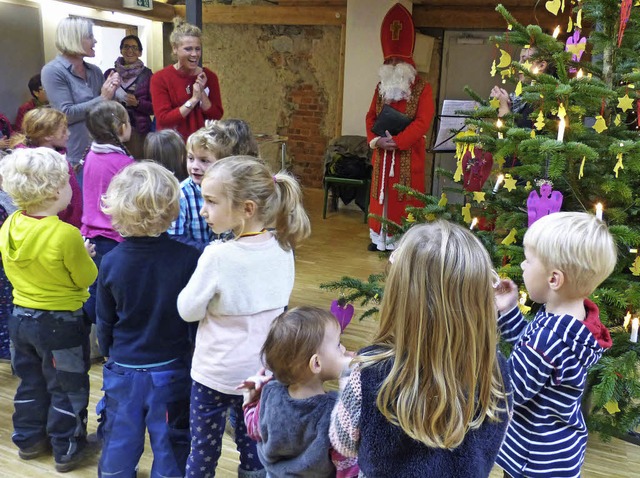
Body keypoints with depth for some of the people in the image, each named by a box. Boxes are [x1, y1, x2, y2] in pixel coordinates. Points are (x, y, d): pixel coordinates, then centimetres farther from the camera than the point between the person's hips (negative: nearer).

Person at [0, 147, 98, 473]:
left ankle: (28, 439, 37)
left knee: (31, 382, 23)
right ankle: (68, 449, 22)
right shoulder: (66, 235, -27)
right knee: (68, 388, 11)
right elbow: (87, 279, -15)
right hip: (60, 323, -6)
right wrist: (84, 255, 3)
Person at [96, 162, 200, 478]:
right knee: (170, 445, 14)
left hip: (123, 371, 2)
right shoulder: (188, 258, -19)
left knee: (119, 443, 19)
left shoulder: (110, 263, -12)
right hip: (171, 371, -2)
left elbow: (105, 322, 0)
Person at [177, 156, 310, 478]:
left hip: (217, 373, -5)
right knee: (253, 445, 21)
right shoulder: (282, 248, -9)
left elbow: (188, 310, -14)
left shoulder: (217, 256, -26)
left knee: (203, 450, 16)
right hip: (263, 370, 5)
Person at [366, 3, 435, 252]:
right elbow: (371, 116, 10)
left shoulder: (422, 88, -5)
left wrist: (396, 141, -23)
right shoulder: (381, 87, 12)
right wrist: (375, 139, -10)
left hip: (408, 154, -5)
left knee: (405, 196, -1)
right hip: (382, 153, 5)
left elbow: (422, 122, -15)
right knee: (382, 193, 9)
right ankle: (381, 237, 19)